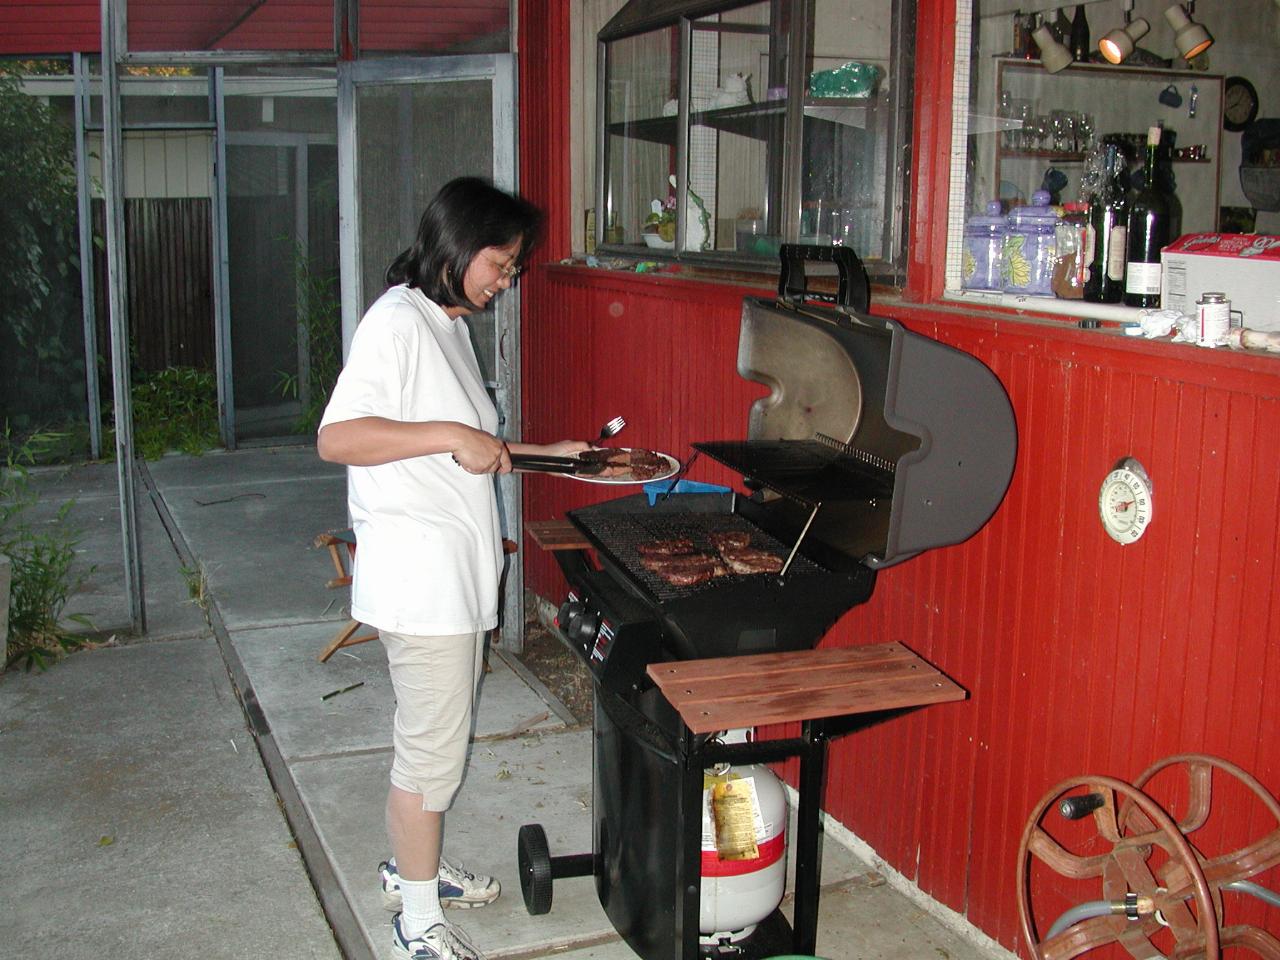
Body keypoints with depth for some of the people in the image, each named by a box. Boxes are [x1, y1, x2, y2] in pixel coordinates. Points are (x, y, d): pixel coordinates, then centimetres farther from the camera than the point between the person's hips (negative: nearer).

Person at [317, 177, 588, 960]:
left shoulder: (449, 324, 14)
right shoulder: (397, 322, -17)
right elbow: (337, 438, -25)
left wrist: (545, 452, 16)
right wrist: (450, 435, -27)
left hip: (460, 572, 10)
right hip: (420, 577, -10)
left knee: (440, 736, 21)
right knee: (432, 749, 1)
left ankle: (411, 865, 39)